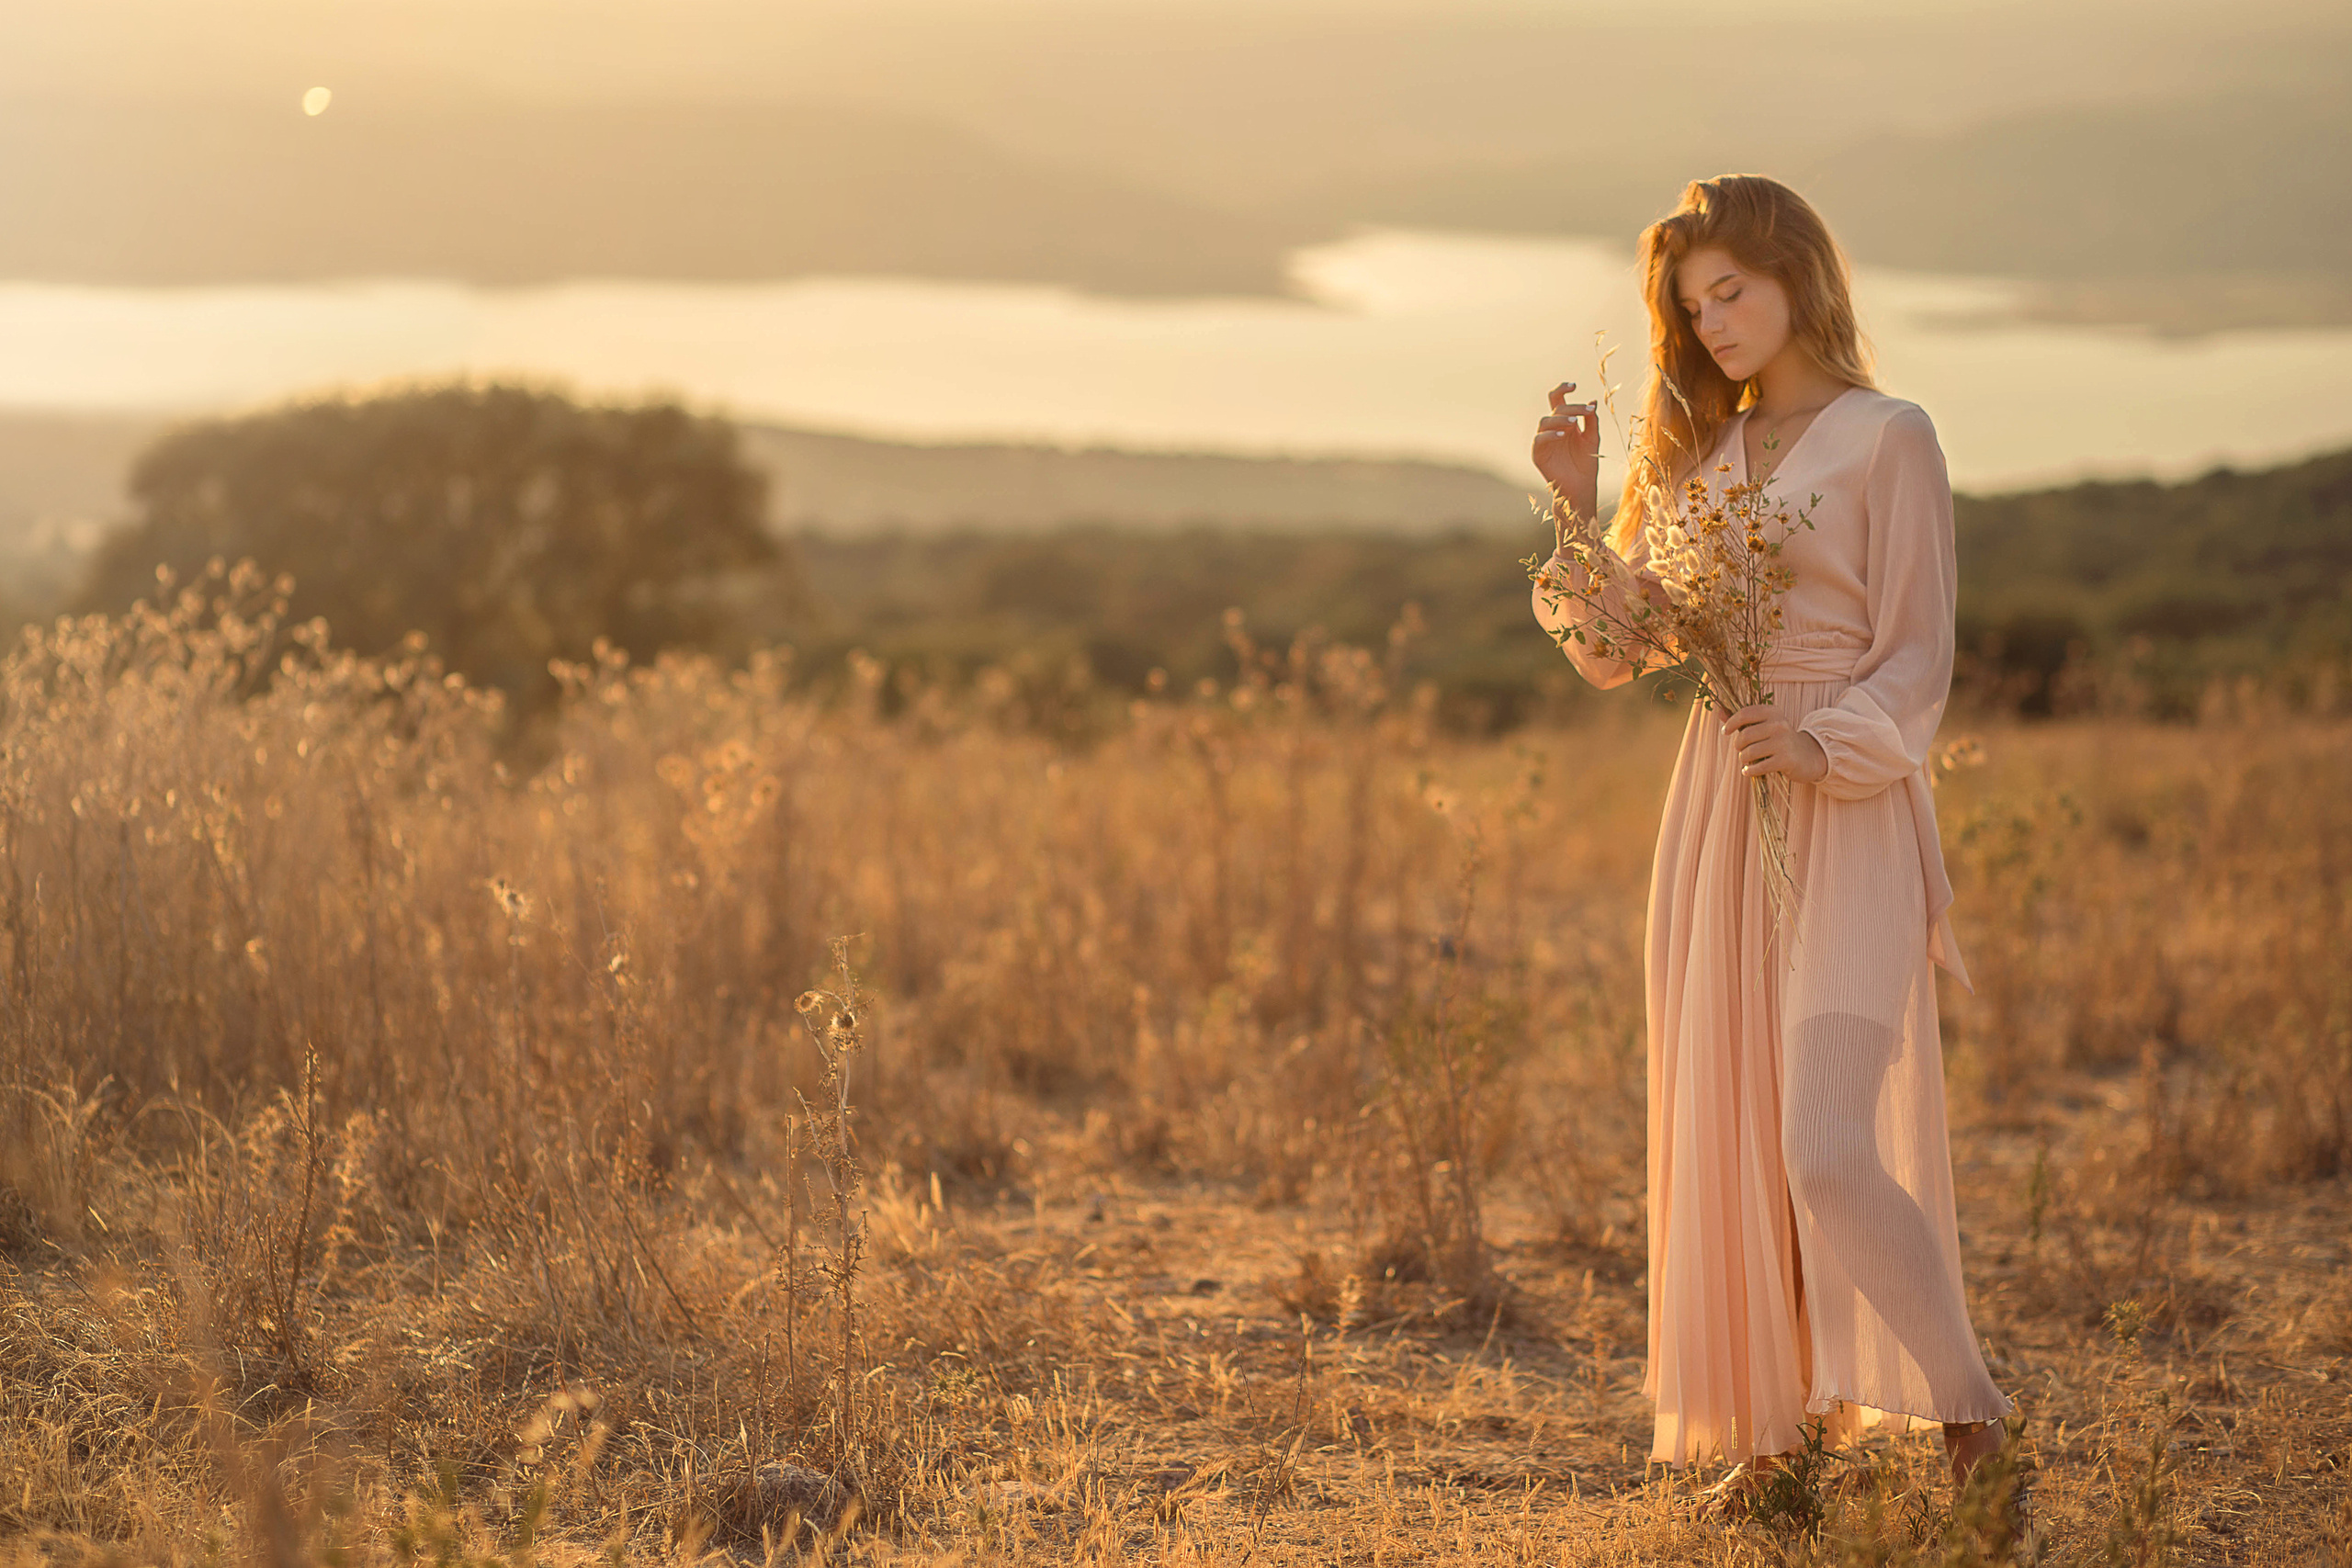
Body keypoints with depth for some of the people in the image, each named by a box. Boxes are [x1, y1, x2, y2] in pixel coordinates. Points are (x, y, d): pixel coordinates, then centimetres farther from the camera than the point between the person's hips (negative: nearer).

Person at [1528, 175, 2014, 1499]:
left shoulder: (1887, 439, -2)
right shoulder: (1704, 453, 15)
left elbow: (1917, 660, -6)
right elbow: (1617, 654, 12)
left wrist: (1826, 745, -22)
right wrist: (1576, 506, 1)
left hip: (1847, 814, -6)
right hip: (1717, 808, 6)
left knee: (1829, 1148, -16)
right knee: (1728, 1135, 6)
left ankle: (1974, 1430, -6)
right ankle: (1773, 1437, 14)